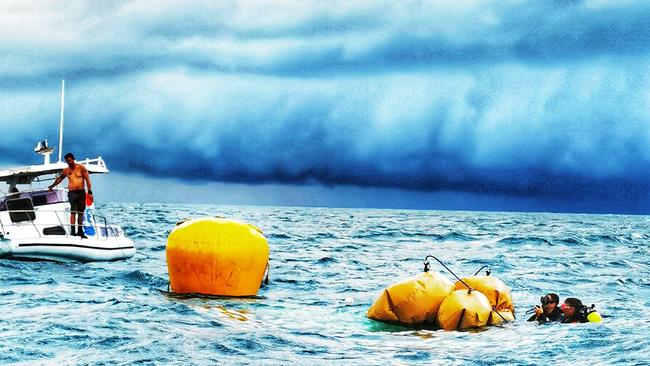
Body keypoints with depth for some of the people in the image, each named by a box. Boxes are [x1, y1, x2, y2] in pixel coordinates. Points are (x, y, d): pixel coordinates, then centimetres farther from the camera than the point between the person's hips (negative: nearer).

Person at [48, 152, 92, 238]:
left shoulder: (81, 168, -1)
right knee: (73, 211, -11)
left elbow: (87, 179, -1)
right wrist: (52, 186, 33)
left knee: (81, 212, 6)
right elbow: (59, 178, 23)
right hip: (72, 193, 0)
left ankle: (80, 231, 13)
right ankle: (72, 230, -15)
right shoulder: (66, 171, 6)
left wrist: (89, 191, -7)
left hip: (81, 192, 0)